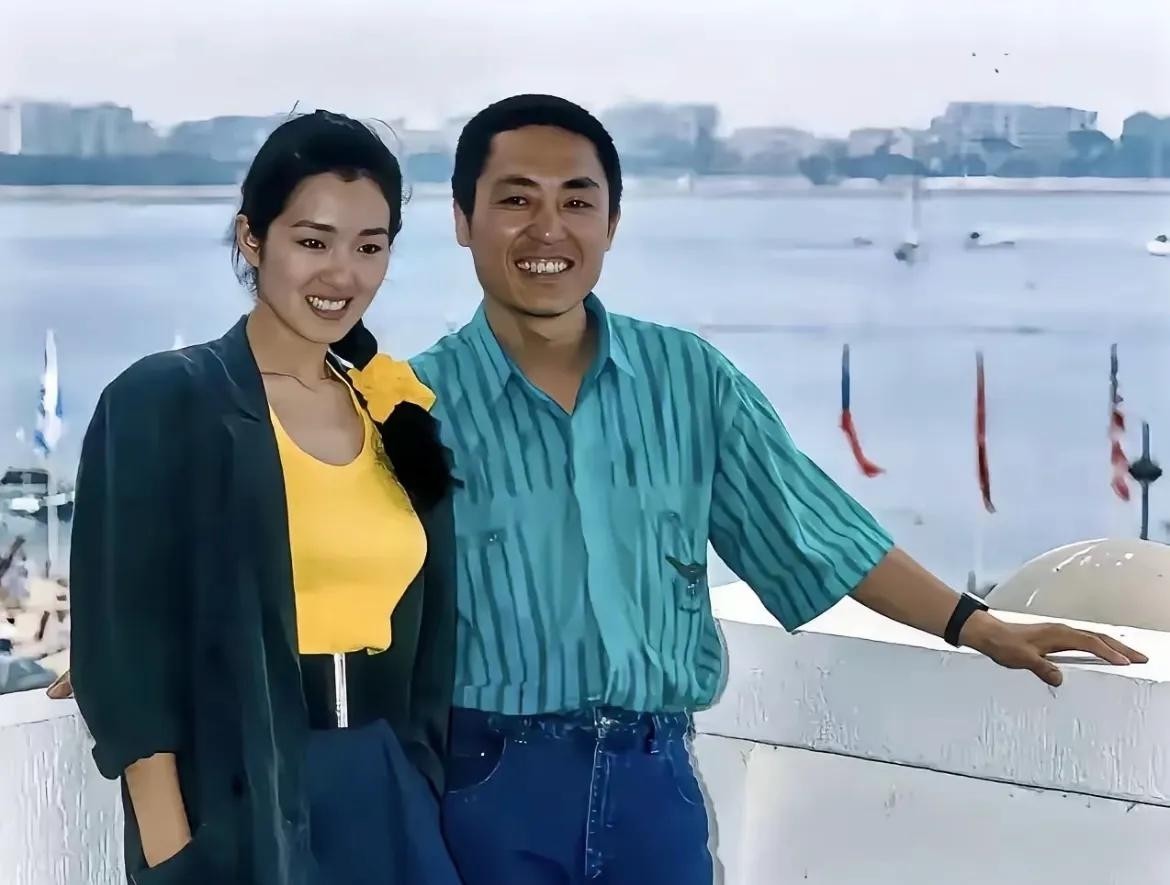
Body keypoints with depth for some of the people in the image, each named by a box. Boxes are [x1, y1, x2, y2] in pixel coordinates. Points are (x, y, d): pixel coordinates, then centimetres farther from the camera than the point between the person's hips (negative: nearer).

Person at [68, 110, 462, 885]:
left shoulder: (398, 413, 10)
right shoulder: (161, 403, -6)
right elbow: (125, 647, -10)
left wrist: (427, 795, 9)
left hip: (390, 797, 5)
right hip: (237, 809, -5)